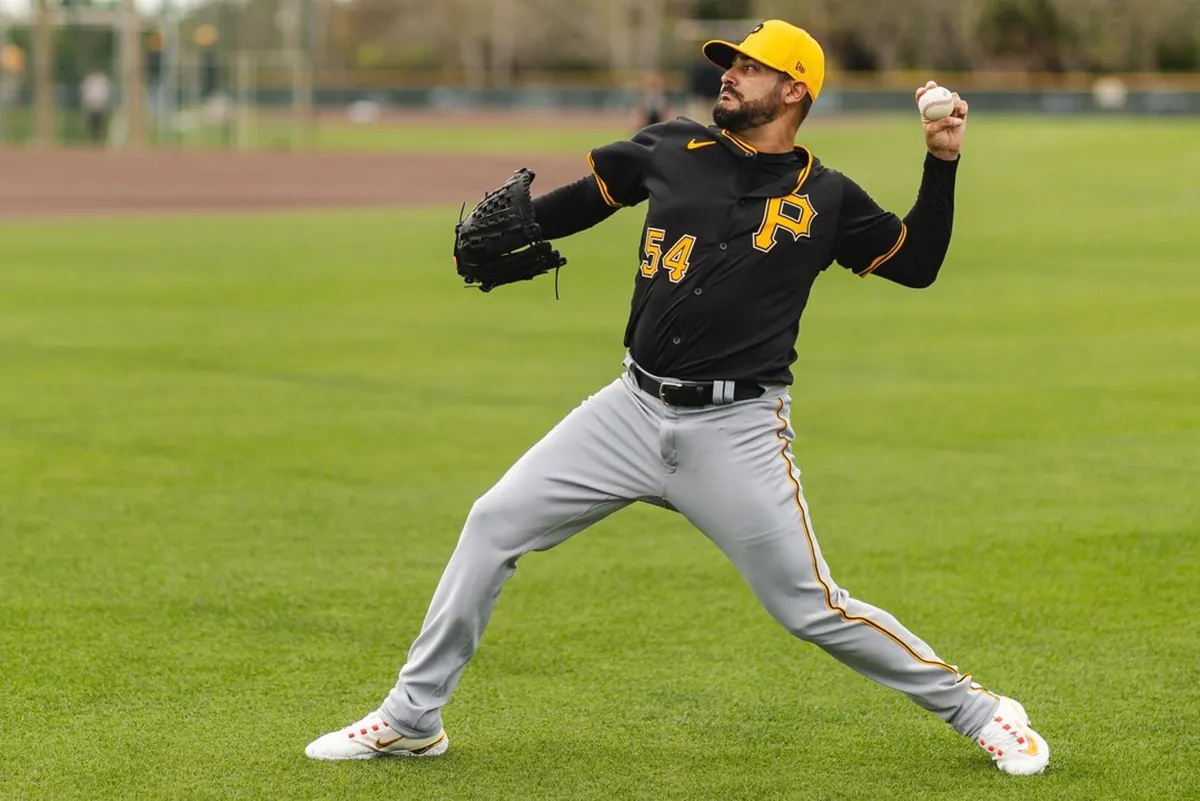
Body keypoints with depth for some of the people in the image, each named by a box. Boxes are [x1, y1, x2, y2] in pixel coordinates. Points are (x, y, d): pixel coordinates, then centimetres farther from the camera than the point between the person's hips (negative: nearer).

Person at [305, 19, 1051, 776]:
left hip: (737, 431, -4)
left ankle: (977, 711, 12)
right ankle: (412, 719, 11)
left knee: (813, 608, -6)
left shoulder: (825, 199, -2)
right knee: (495, 523, 0)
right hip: (635, 409, 4)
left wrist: (942, 164, -5)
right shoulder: (674, 149, 4)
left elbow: (917, 263, 6)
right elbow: (591, 196, 17)